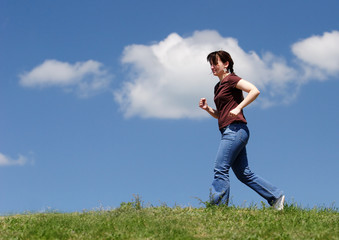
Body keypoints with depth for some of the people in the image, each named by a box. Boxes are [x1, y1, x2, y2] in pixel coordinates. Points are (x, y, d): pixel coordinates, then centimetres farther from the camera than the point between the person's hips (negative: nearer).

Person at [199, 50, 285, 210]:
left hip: (235, 129, -10)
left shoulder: (231, 79, -3)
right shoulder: (218, 86, 22)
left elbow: (255, 91, -15)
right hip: (229, 132, 10)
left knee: (220, 169, -12)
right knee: (244, 174, 8)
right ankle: (276, 196, 12)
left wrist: (238, 108, -20)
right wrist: (207, 109, 9)